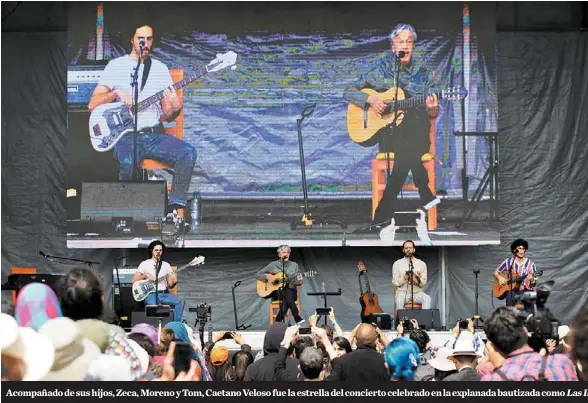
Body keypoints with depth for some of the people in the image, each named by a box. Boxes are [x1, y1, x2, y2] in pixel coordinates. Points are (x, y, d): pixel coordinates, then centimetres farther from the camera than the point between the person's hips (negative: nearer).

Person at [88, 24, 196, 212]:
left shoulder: (160, 68, 14)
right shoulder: (116, 66, 6)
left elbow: (166, 116, 13)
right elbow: (92, 104, 0)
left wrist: (174, 110, -11)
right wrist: (117, 93, -16)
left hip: (155, 135, 3)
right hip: (127, 136, -3)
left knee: (188, 153, -25)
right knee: (129, 163, -37)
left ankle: (176, 207, -19)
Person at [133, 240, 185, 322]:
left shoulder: (166, 265, 16)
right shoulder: (145, 264, 7)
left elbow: (170, 285, 12)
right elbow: (134, 280, 4)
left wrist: (174, 282, -11)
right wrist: (145, 275, -11)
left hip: (164, 294, 4)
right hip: (151, 294, -4)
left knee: (181, 301, -22)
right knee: (152, 304, -38)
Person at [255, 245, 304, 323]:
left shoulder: (294, 265, 13)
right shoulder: (273, 265, 9)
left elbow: (296, 282, 9)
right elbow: (257, 275, 9)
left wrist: (299, 281, -15)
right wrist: (267, 277, -10)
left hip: (290, 291, 1)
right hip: (276, 292, -1)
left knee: (288, 293, -37)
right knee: (287, 295, -37)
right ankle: (298, 319, -41)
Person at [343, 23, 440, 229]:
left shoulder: (423, 73, 7)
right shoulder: (381, 70, 5)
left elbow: (430, 113, 7)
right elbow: (348, 92, 6)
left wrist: (432, 110, -18)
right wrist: (370, 99, -13)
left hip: (416, 130, 0)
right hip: (388, 133, 0)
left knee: (407, 150, -31)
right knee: (406, 148, -33)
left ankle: (383, 214, -22)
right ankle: (425, 197, -18)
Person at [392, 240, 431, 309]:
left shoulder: (422, 264, 9)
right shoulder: (397, 264, 7)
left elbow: (423, 283, 4)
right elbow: (395, 282, 0)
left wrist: (419, 281, -20)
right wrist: (405, 278, -19)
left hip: (417, 293, 1)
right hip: (402, 292, -1)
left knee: (427, 299, -30)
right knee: (399, 301, -36)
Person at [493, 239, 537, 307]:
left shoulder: (530, 263, 4)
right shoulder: (508, 262, 6)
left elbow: (533, 284, 3)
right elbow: (496, 272, 15)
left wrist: (532, 279, -20)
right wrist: (500, 278, -6)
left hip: (526, 291, 0)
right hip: (512, 290, 0)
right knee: (510, 296, -34)